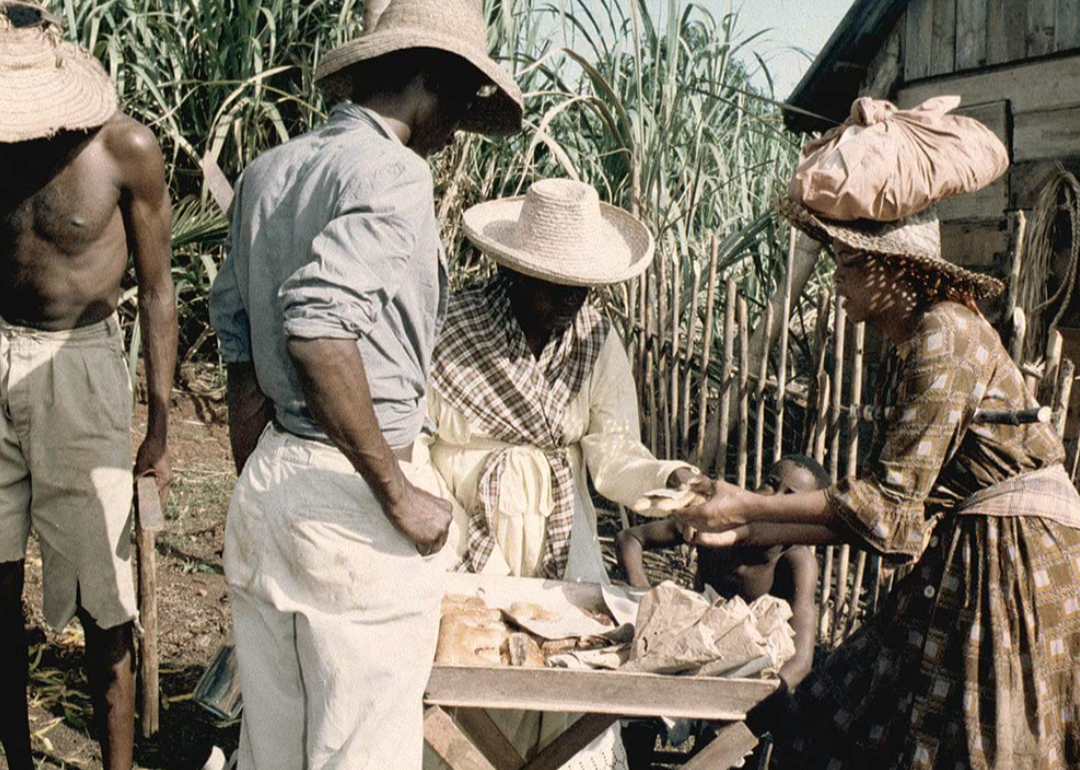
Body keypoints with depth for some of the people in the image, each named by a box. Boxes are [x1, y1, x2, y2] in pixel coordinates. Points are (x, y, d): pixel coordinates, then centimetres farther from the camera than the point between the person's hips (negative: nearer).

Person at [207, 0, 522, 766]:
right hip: (346, 500, -8)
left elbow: (237, 329, 14)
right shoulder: (392, 171, -13)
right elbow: (318, 325, -27)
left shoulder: (269, 171, 11)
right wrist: (399, 494, -21)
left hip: (266, 478, 8)